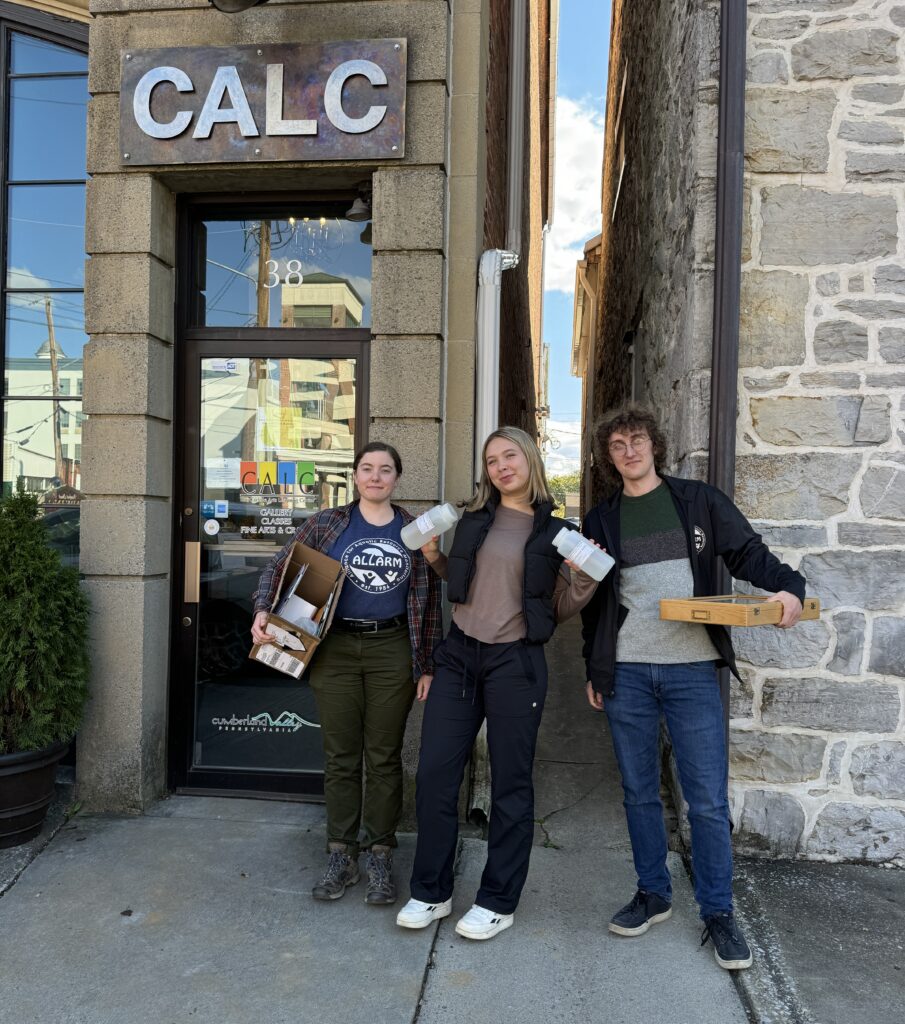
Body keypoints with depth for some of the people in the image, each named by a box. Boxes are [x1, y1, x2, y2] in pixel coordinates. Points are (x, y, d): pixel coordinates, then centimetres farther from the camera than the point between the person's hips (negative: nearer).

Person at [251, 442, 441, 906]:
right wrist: (263, 610, -14)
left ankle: (381, 858, 22)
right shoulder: (327, 524, 2)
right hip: (335, 650, 1)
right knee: (340, 755, 9)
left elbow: (429, 599, 4)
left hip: (391, 652, 0)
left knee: (384, 756, 8)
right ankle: (340, 856, 23)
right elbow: (279, 566, 5)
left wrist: (427, 663, 2)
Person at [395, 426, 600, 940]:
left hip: (516, 663, -3)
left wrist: (585, 579, -13)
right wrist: (436, 559, 5)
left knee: (510, 783, 7)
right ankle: (432, 892, 25)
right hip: (458, 655, 4)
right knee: (434, 776, 6)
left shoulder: (554, 530, -1)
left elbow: (559, 609, 4)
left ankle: (499, 901, 25)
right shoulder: (473, 519, 7)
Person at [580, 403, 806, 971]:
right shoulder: (601, 520, 10)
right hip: (626, 672, 2)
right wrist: (594, 669, 12)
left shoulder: (700, 501, 4)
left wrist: (788, 585, -19)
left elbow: (748, 553, 2)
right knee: (639, 792, 12)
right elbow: (593, 601, 13)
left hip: (693, 669, -2)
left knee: (708, 798, 2)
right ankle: (654, 894, 30)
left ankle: (719, 913, 19)